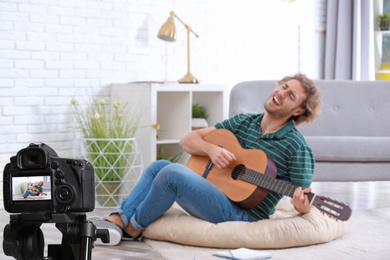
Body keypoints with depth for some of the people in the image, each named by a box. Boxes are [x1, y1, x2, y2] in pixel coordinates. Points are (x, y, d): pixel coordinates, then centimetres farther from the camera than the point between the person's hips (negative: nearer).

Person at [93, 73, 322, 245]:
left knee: (172, 173, -24)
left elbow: (305, 202, -9)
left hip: (242, 216, -7)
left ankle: (133, 229, -3)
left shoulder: (297, 147, -8)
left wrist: (303, 204, -33)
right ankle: (116, 222, -11)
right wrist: (210, 148, -12)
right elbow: (188, 140, 9)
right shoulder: (243, 122, 11)